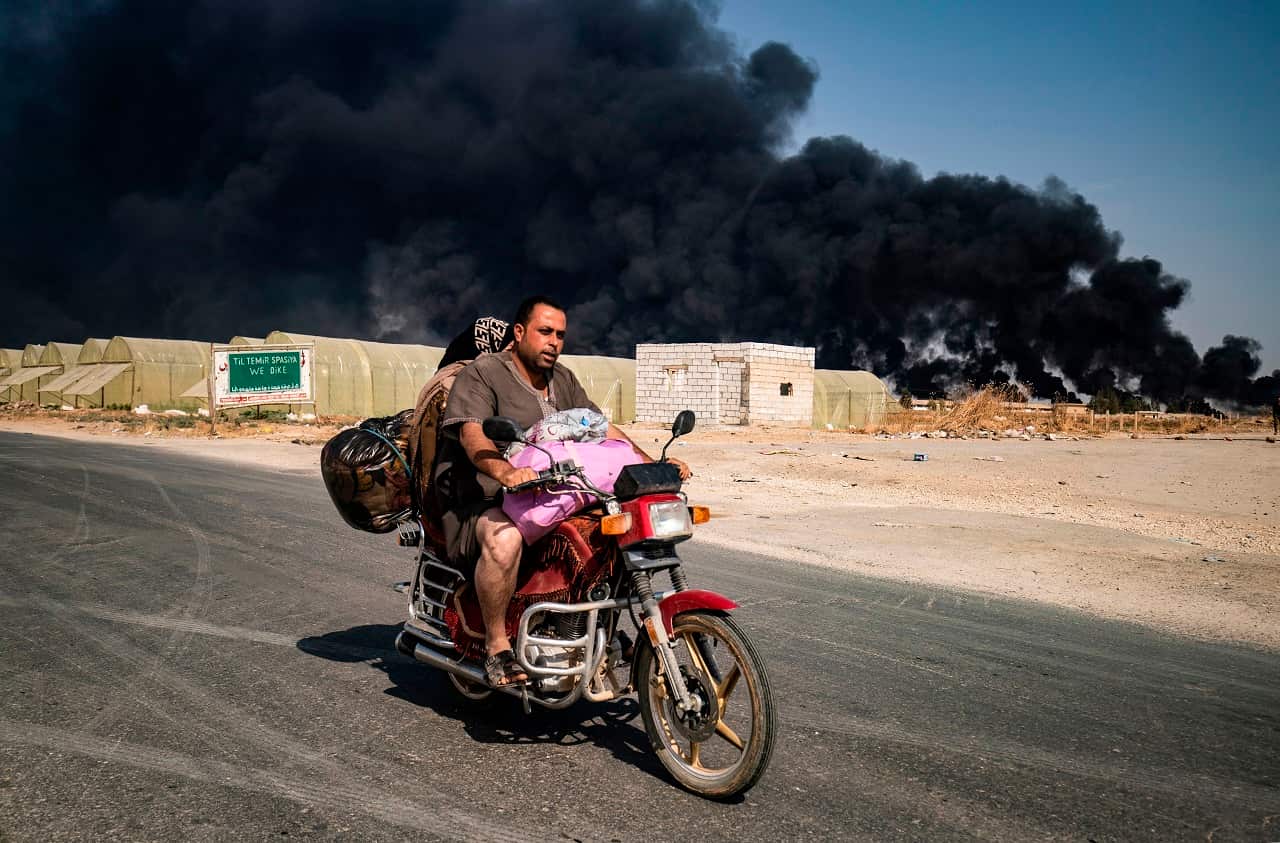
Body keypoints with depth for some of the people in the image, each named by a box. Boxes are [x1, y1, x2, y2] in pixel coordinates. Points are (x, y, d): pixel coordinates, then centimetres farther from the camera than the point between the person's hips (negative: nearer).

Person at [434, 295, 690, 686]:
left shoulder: (563, 380, 19)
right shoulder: (481, 374, -5)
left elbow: (602, 430, 15)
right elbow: (472, 434, -23)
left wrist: (652, 464, 0)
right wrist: (505, 471, -44)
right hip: (482, 499, -7)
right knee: (504, 538, -39)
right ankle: (496, 646, -21)